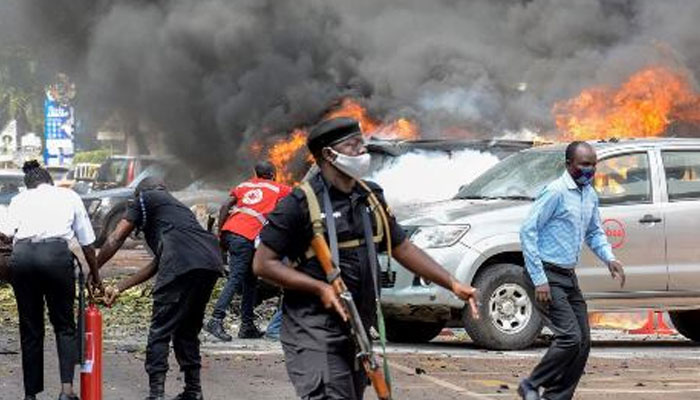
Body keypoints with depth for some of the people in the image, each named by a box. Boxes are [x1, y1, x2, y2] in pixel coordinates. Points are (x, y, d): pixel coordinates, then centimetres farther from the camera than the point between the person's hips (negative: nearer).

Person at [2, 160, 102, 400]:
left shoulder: (20, 200, 25)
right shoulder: (69, 197, 25)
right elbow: (87, 243, 26)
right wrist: (95, 275, 37)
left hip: (22, 254, 1)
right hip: (57, 253, -1)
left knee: (30, 328, 11)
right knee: (64, 325, 9)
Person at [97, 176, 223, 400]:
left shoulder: (145, 199, 20)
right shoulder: (178, 207, 39)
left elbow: (116, 239, 14)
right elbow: (156, 264, 36)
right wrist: (119, 288, 37)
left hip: (183, 264, -7)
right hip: (212, 264, 7)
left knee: (160, 330, -2)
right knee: (188, 329, 20)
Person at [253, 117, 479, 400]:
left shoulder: (370, 198, 12)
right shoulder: (302, 203, -9)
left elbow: (402, 249, 21)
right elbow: (263, 263, -8)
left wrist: (453, 284, 13)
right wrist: (320, 288, -18)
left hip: (357, 331, 7)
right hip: (314, 333, -7)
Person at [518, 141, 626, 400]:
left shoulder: (590, 195, 11)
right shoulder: (556, 192, -15)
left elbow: (594, 232, 25)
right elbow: (528, 232, -17)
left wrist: (609, 259, 4)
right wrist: (539, 281, -20)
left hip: (569, 277, 9)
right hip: (547, 276, -9)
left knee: (583, 342, 4)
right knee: (570, 338, -16)